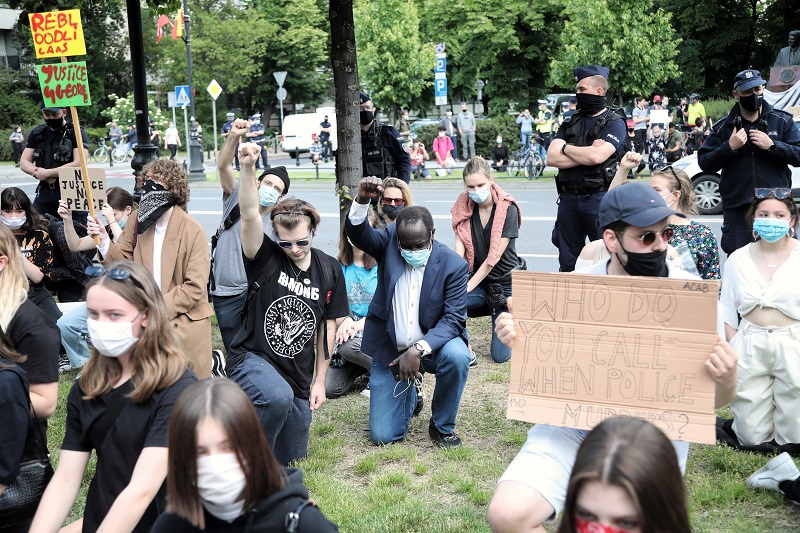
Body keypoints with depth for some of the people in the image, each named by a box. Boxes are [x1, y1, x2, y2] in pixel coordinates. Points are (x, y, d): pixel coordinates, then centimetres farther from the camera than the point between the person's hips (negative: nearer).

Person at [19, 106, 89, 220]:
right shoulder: (37, 133, 13)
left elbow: (79, 164, -15)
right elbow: (24, 163, 13)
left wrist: (47, 173, -11)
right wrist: (38, 172, -9)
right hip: (45, 192, 4)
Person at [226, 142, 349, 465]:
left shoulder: (329, 270, -1)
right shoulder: (265, 257, -10)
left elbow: (328, 327, 5)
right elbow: (249, 215, -29)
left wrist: (319, 381, 4)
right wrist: (248, 168, -45)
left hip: (298, 375, 5)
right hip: (252, 357, -4)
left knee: (291, 456, 13)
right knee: (278, 397, -38)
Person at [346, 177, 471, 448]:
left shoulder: (454, 265, -15)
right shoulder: (389, 241, -9)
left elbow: (454, 319, -19)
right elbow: (357, 233, -25)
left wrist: (418, 349, -33)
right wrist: (363, 199, -45)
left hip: (432, 343, -1)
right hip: (389, 348, 1)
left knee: (457, 355, -37)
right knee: (382, 436, -4)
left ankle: (442, 426, -8)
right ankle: (410, 395, 33)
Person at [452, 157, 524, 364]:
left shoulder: (507, 209, -16)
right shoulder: (463, 206, -4)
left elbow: (494, 256, -18)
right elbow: (459, 246, -11)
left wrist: (467, 288, -20)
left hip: (505, 282, -3)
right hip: (478, 280, 3)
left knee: (501, 355, -7)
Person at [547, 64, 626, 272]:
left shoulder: (614, 122, -2)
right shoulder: (570, 122, 14)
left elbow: (597, 156, -19)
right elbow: (551, 158, 2)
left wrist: (566, 148, -3)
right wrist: (585, 155, -10)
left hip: (599, 198, -5)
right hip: (569, 198, 5)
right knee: (567, 265, 12)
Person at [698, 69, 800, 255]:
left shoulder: (782, 121, 6)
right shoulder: (724, 127, 7)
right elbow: (704, 163, 2)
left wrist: (772, 145, -14)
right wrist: (729, 147, -12)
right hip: (737, 209, 1)